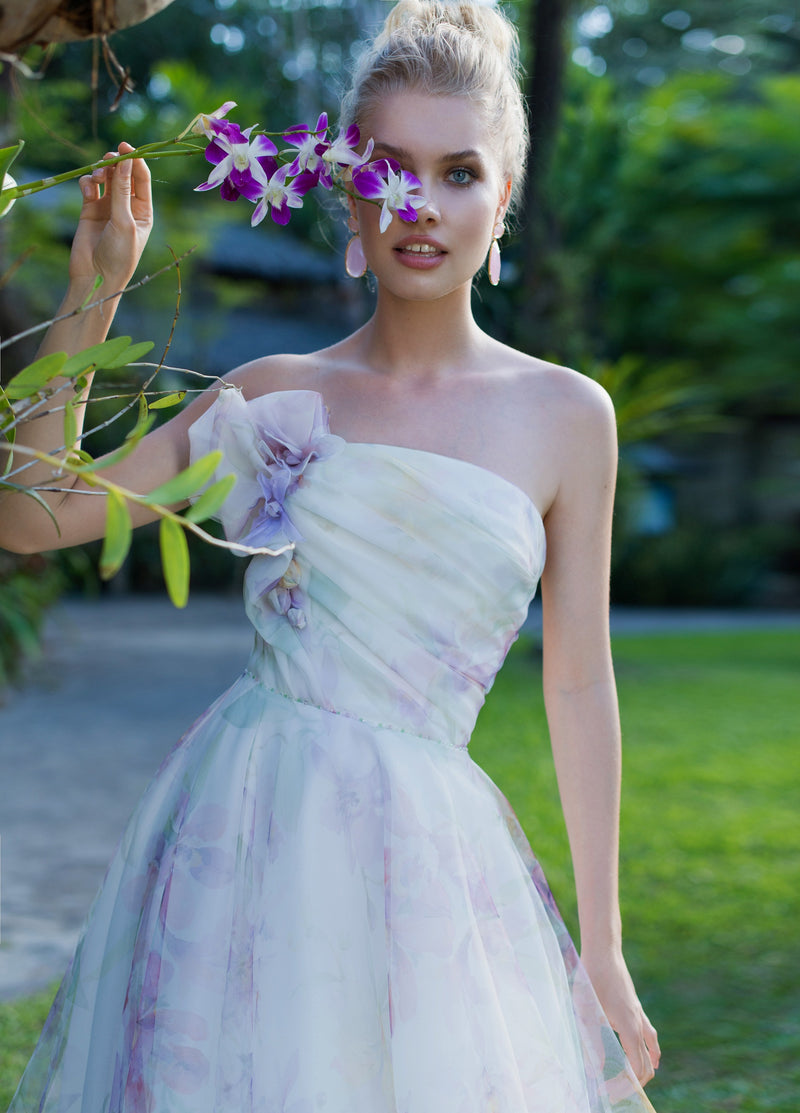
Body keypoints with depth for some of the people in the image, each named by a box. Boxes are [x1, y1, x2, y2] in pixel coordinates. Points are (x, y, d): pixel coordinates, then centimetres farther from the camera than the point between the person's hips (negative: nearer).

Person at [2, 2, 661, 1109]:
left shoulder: (564, 415, 0)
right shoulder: (277, 394, 4)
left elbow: (580, 686, 4)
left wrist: (603, 954, 7)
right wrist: (93, 294, -1)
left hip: (422, 843, -1)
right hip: (241, 815, 1)